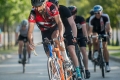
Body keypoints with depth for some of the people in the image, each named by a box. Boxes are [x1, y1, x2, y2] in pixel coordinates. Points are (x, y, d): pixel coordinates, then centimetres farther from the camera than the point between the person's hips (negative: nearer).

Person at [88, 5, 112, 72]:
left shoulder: (105, 17, -24)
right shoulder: (92, 19, -25)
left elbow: (108, 26, -23)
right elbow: (90, 29, -26)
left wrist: (110, 32, -40)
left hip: (103, 32, 0)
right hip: (96, 32, 0)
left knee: (105, 47, -11)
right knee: (95, 38, -35)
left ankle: (107, 64, -6)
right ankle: (96, 51, -12)